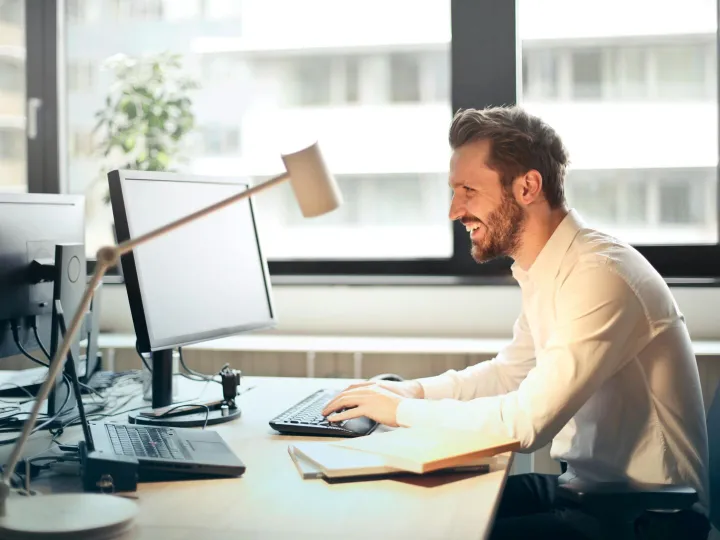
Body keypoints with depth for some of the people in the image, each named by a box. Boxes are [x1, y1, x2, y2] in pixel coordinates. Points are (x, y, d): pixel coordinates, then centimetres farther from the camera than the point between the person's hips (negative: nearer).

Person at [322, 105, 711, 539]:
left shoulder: (599, 275, -25)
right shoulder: (546, 271, 5)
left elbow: (526, 421, -28)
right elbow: (510, 371, 19)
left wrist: (402, 411, -16)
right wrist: (411, 391, 4)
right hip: (587, 485, 8)